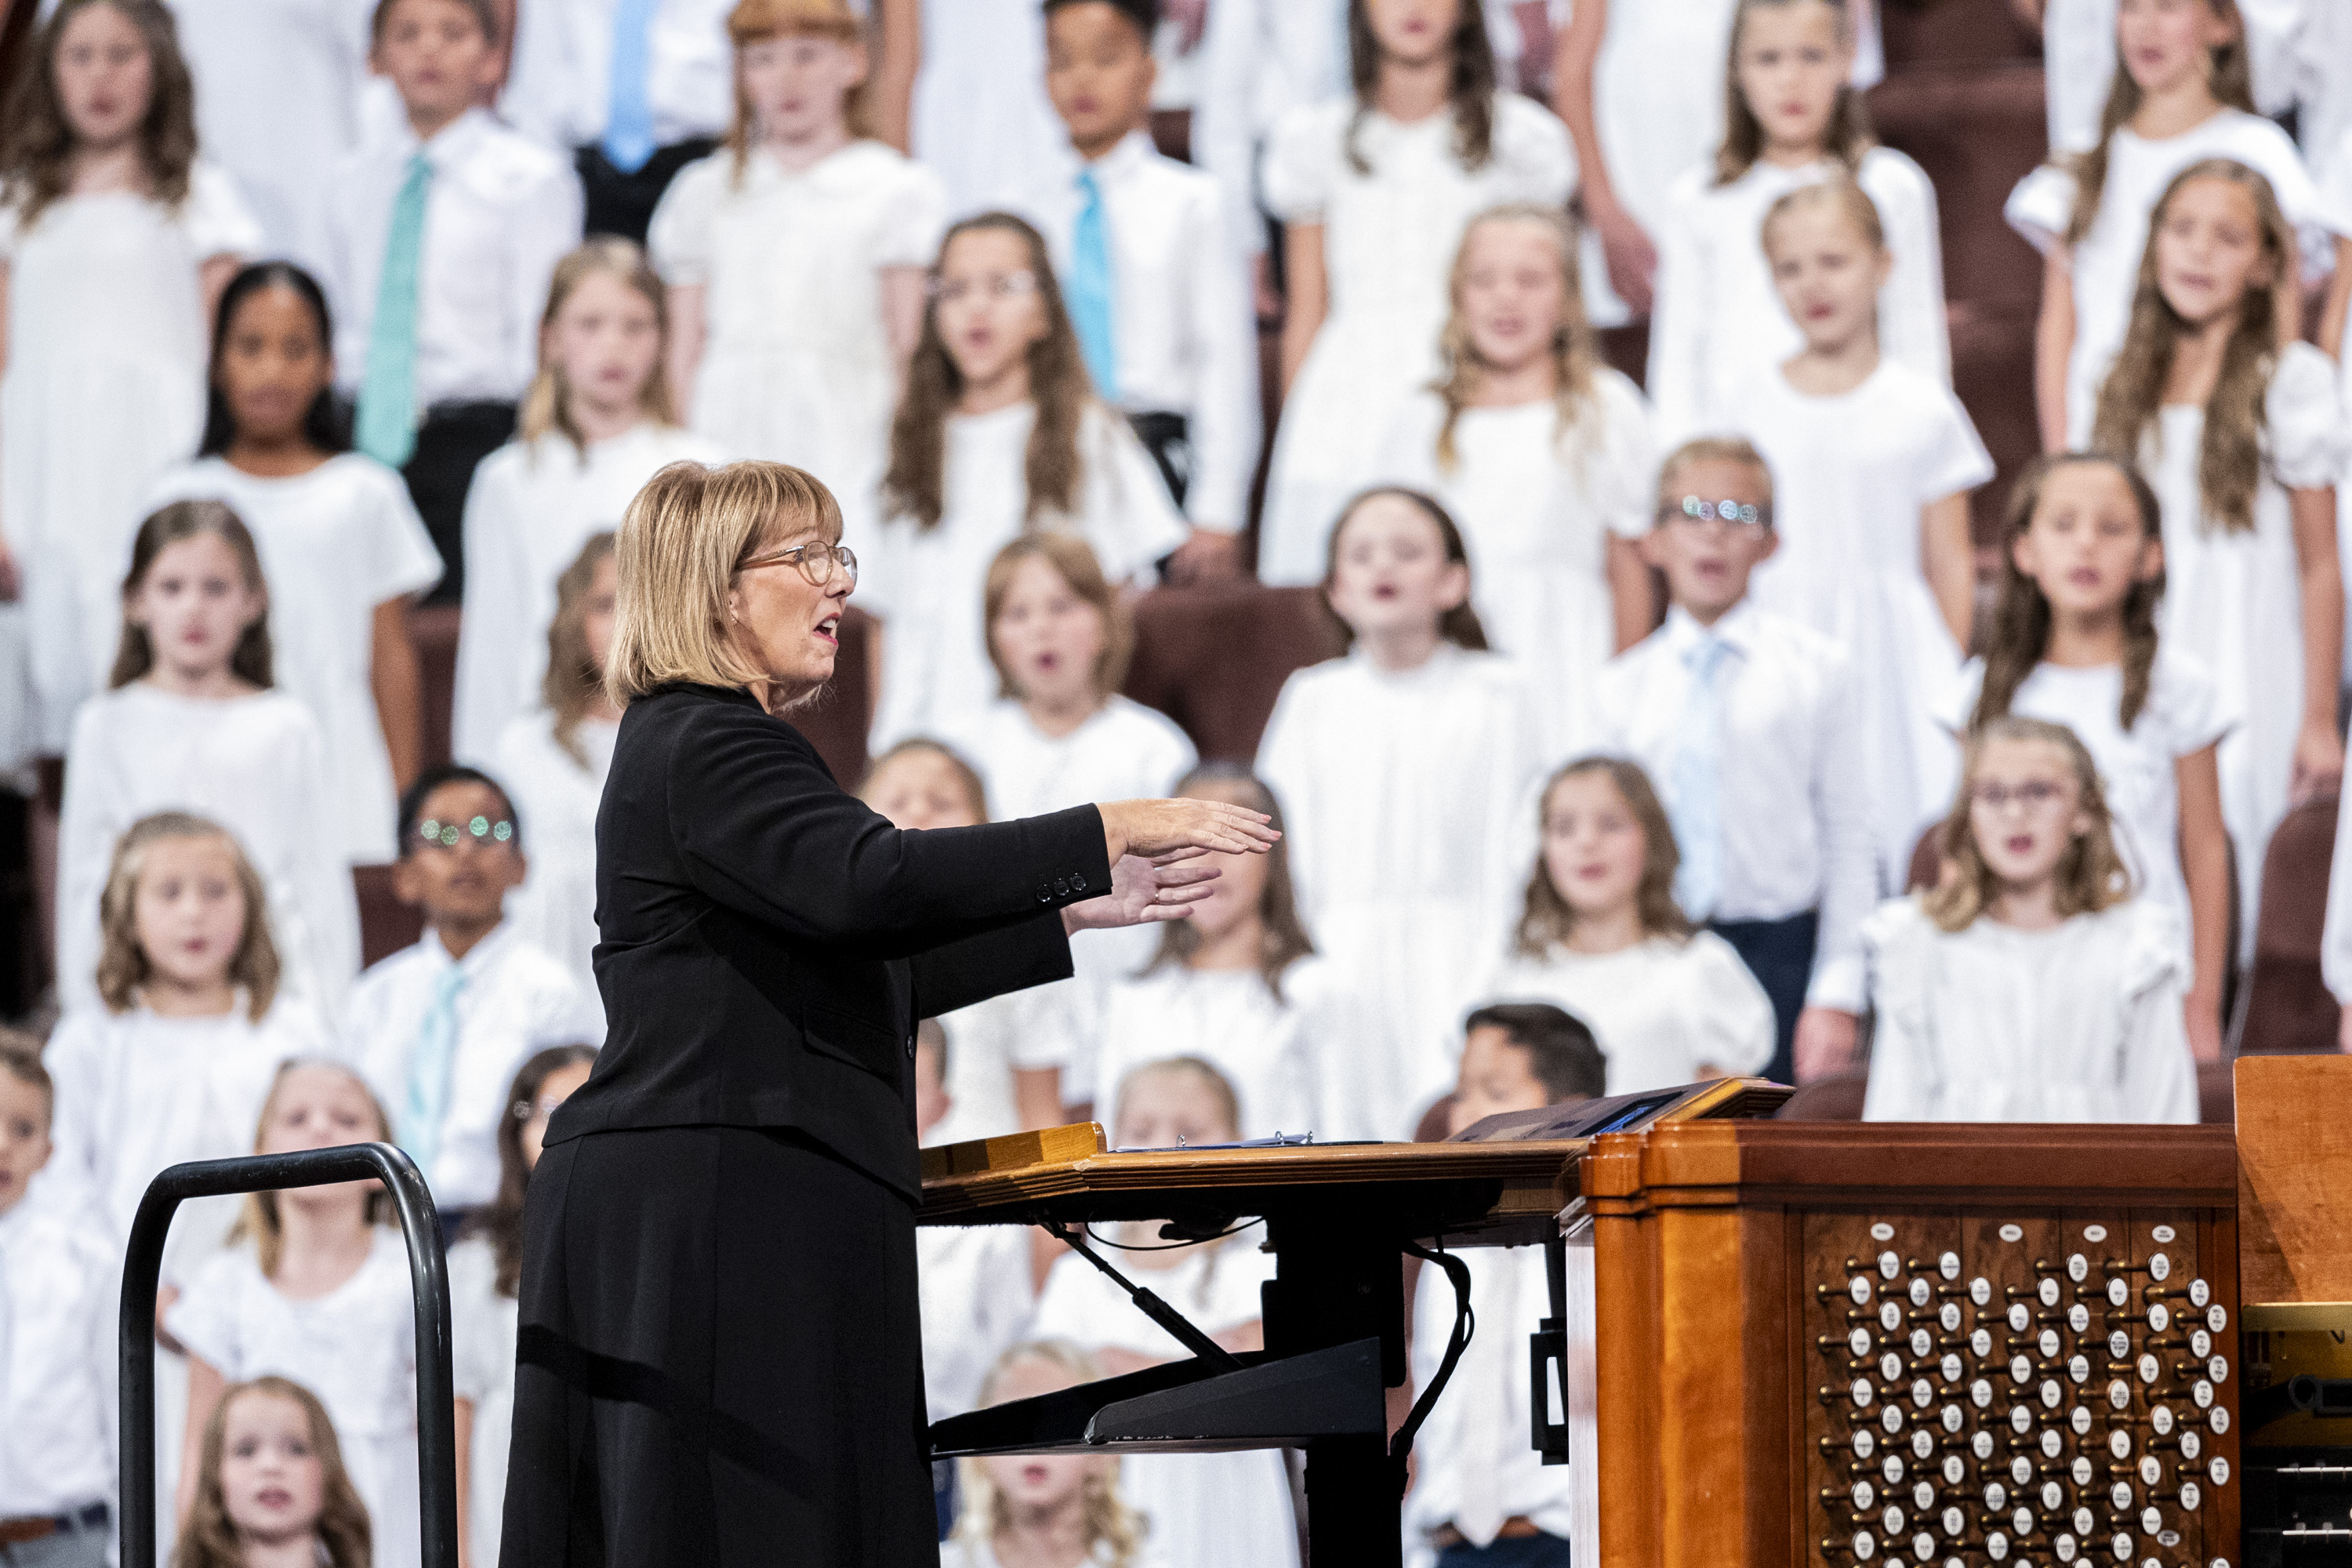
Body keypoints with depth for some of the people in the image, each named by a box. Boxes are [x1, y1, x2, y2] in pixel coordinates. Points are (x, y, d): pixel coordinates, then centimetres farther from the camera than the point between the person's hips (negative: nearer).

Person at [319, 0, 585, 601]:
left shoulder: (532, 179, 0)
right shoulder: (354, 179, 13)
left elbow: (542, 343, -4)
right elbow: (333, 322, 17)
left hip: (474, 439, -4)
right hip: (366, 434, 4)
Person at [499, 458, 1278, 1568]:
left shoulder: (693, 743, 23)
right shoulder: (703, 749, -11)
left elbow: (867, 972, 26)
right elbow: (870, 884, -28)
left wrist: (1073, 912, 21)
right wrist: (1103, 836, -24)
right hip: (712, 1214, -10)